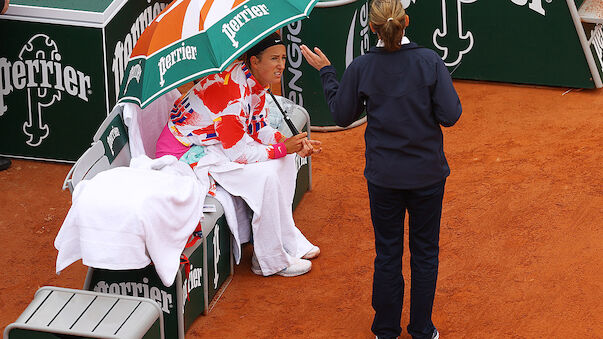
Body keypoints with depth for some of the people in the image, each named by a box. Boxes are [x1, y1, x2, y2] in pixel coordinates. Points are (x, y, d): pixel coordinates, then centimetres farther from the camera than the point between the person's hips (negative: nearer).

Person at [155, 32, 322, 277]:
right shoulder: (232, 89, -30)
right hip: (186, 154, -10)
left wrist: (294, 144, -9)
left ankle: (287, 239, 9)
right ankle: (270, 261, -12)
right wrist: (283, 148, -18)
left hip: (216, 144, 10)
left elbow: (259, 129, 8)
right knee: (265, 176, -24)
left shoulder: (256, 82, 0)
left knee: (285, 161, 4)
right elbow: (238, 152, -27)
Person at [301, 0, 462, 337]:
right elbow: (450, 115, -14)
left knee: (388, 253, 14)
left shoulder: (361, 68, -11)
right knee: (425, 252, 14)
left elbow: (343, 115, 2)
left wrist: (327, 73, 12)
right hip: (427, 174, -1)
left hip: (383, 177, 1)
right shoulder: (429, 61, -15)